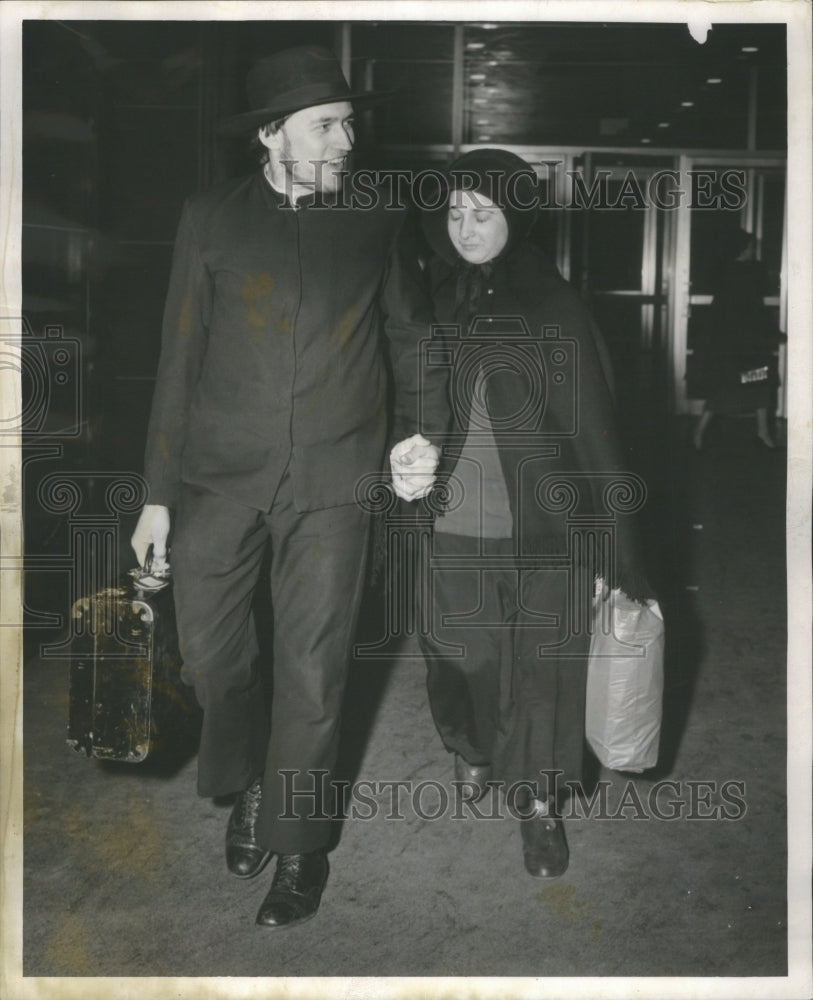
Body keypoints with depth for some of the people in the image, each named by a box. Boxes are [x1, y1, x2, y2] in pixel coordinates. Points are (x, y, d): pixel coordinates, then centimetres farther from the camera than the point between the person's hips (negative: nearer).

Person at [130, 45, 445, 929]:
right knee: (209, 656, 8)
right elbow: (179, 357, 4)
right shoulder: (211, 218, 3)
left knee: (311, 675, 5)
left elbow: (412, 334, 10)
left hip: (331, 480, -1)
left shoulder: (376, 219, 4)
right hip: (219, 474, 1)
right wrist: (158, 494, 3)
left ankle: (296, 839, 27)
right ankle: (248, 786, 39)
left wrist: (424, 432, -9)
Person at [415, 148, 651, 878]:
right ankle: (473, 752, 45)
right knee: (462, 661, 16)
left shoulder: (555, 310, -6)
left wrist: (618, 551, -9)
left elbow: (595, 431, -7)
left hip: (543, 534, -2)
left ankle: (540, 804, 28)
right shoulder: (429, 304, 2)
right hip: (451, 533, 2)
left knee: (541, 671, 7)